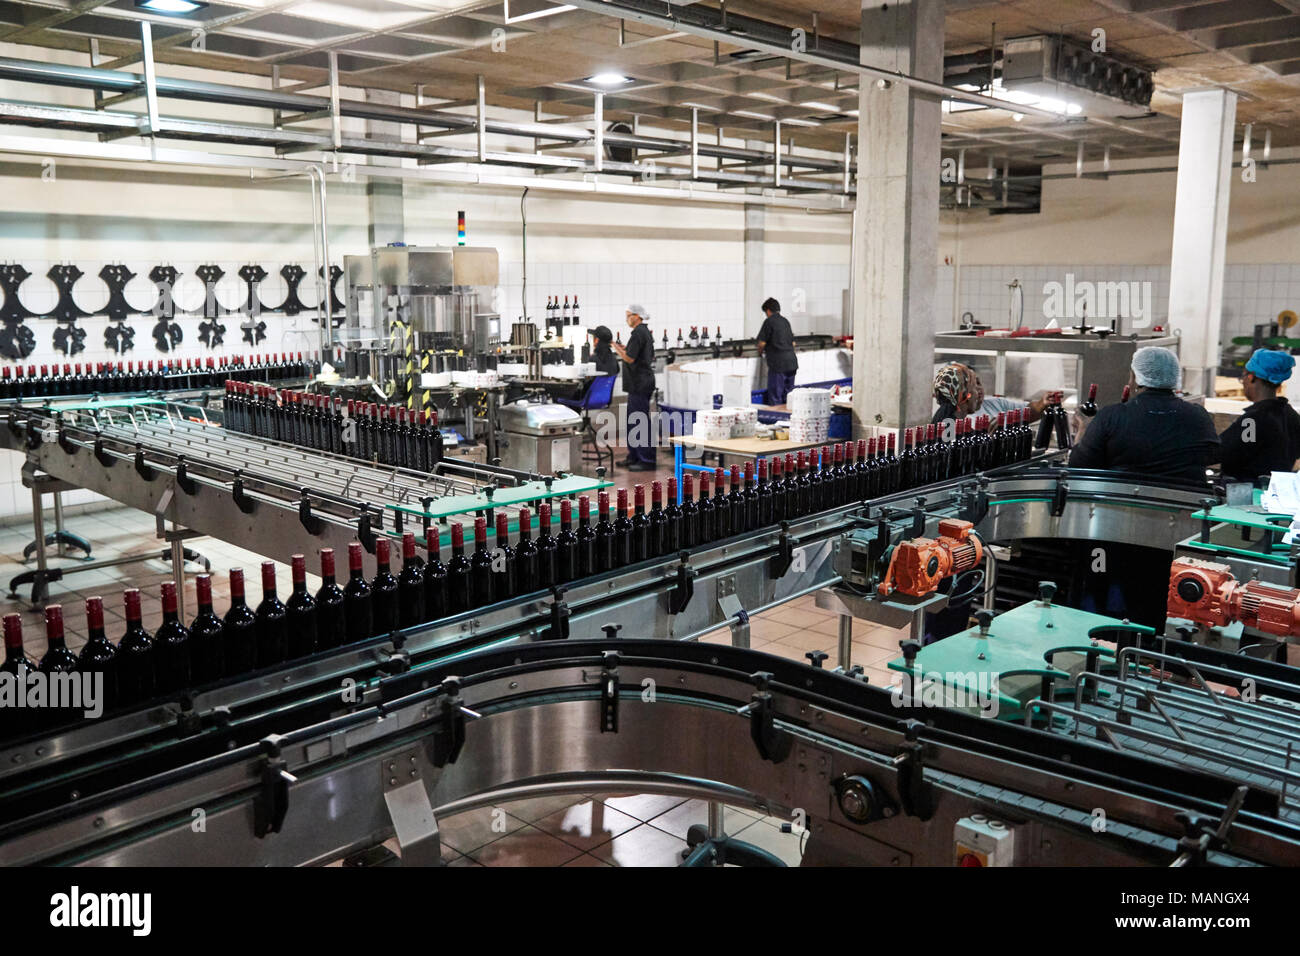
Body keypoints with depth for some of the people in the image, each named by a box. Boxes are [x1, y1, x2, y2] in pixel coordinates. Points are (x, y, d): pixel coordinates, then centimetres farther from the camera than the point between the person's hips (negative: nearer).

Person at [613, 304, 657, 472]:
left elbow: (630, 358, -21)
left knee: (640, 421, -8)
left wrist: (618, 350, -6)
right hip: (642, 382, 11)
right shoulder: (646, 332, 16)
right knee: (632, 420, 16)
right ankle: (634, 456, 23)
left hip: (639, 384, -11)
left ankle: (648, 460, -6)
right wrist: (624, 349, 17)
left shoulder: (638, 333, -16)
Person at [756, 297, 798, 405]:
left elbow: (762, 342, -9)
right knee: (788, 394, 14)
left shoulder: (769, 321, -6)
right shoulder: (785, 321, 16)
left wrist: (760, 352, 12)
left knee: (775, 397, -3)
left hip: (778, 363, -7)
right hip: (792, 362, 7)